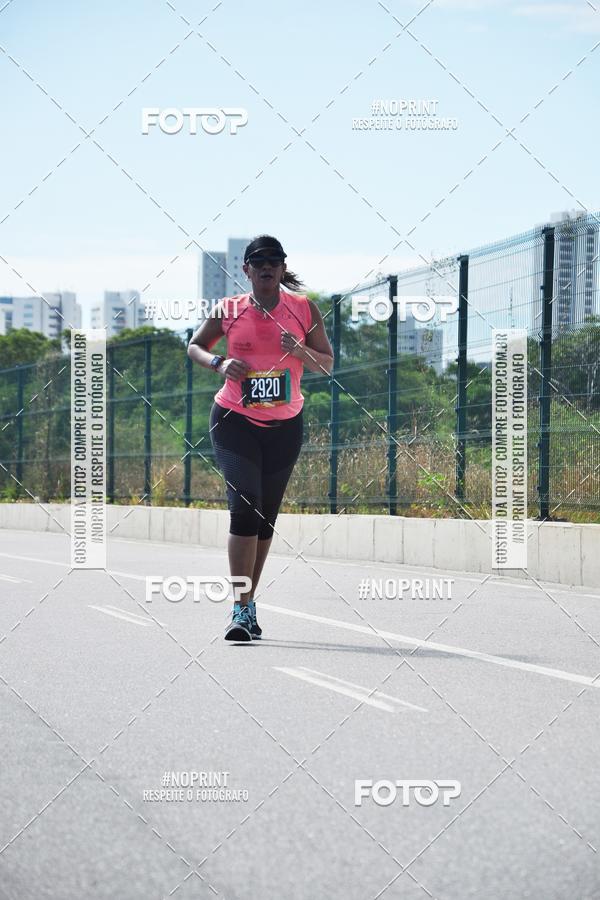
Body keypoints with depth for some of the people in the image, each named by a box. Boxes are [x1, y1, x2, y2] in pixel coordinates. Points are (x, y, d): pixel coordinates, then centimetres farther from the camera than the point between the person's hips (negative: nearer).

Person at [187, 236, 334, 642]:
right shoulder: (228, 311, -2)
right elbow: (194, 346, 11)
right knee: (244, 507, -17)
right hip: (235, 422, -3)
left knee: (266, 517, 10)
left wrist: (301, 351, -17)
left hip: (285, 426, 3)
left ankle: (247, 604, 24)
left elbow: (327, 365, 4)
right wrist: (219, 363, -10)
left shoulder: (305, 310, 0)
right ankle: (242, 610, -18)